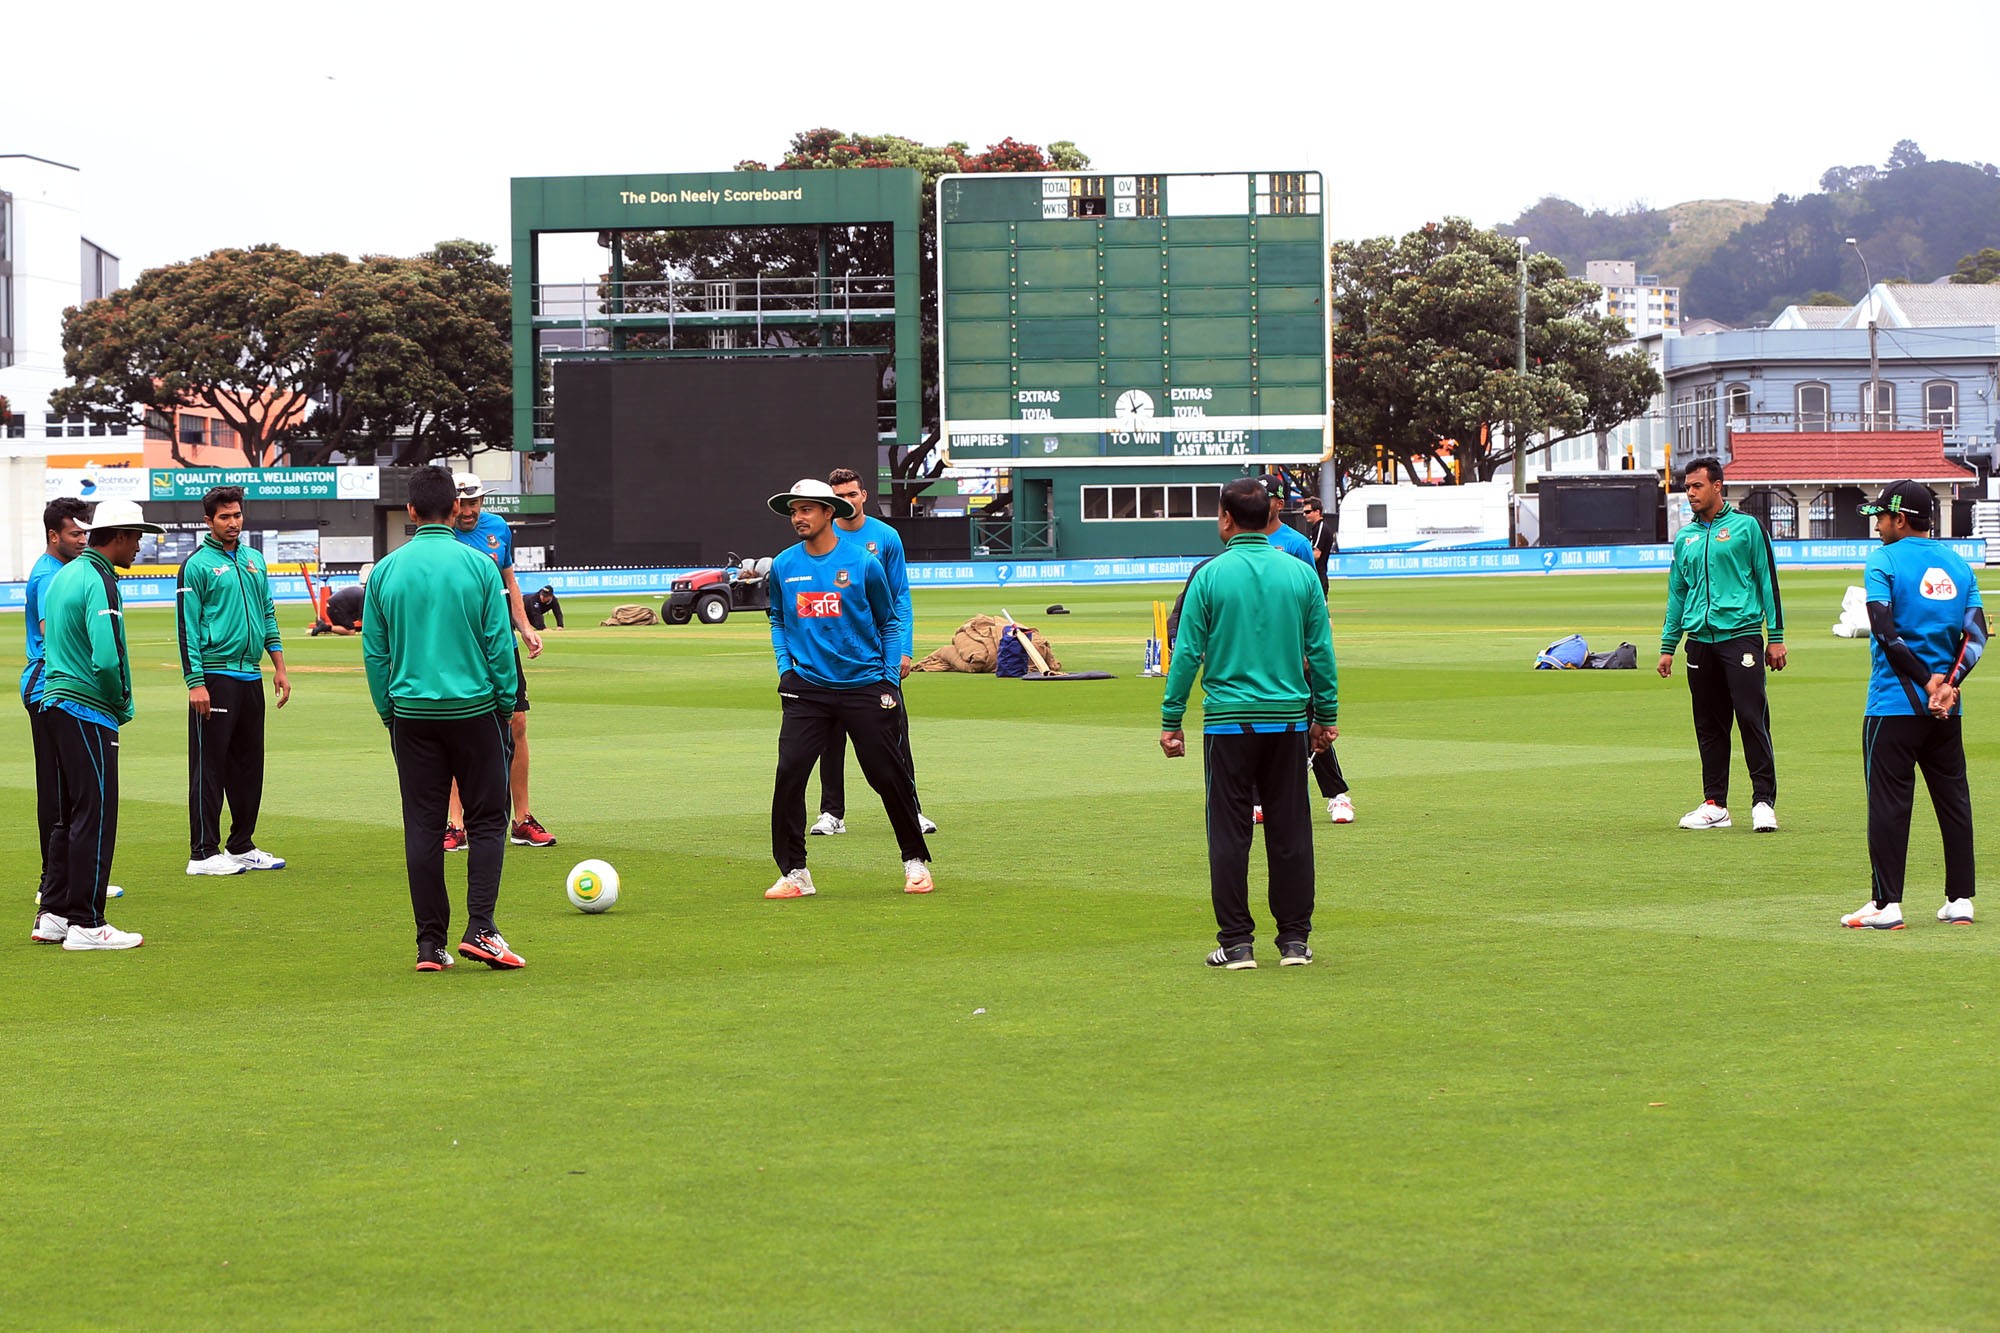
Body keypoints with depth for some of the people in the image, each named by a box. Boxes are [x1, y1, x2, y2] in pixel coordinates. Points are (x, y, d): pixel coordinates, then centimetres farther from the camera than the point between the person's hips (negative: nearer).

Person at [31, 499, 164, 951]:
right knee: (95, 817, -6)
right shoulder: (99, 582, -15)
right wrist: (122, 706, -8)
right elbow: (107, 659, -25)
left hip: (56, 704, 10)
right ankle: (85, 924, -5)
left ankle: (53, 915, 17)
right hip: (88, 712, -10)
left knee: (70, 816, 15)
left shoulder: (65, 575, 14)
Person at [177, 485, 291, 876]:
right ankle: (203, 853, -3)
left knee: (249, 764, 10)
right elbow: (187, 627, -9)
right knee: (210, 766, -5)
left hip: (251, 676, 7)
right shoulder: (197, 565, -5)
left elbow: (268, 614, 21)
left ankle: (242, 846, 18)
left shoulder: (254, 560, 15)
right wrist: (195, 683, -15)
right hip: (215, 675, -7)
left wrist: (279, 667, 14)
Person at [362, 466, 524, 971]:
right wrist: (507, 703, 6)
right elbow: (499, 644, -5)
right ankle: (480, 929, -7)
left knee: (422, 829, 6)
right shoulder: (478, 566, -7)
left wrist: (388, 712, 14)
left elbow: (374, 652, 5)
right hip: (474, 708, -2)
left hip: (412, 714, 2)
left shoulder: (387, 571, 1)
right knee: (487, 820, 7)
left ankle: (431, 944, 6)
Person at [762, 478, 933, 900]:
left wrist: (891, 680, 0)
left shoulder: (863, 563, -3)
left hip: (865, 687, -2)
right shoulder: (783, 566, 5)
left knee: (890, 776, 1)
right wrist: (785, 665, 6)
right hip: (806, 689, 2)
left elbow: (889, 622, 8)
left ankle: (915, 862, 18)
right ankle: (793, 874, -2)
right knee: (789, 774, -11)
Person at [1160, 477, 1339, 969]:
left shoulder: (1210, 575, -5)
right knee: (1290, 833, 8)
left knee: (1229, 835, 3)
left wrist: (1171, 720, 2)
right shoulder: (1300, 574, 2)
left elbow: (1188, 652, -4)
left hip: (1228, 721, -2)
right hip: (1289, 720, 2)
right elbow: (1321, 652, 6)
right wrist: (1325, 716, 15)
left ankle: (1236, 942, 3)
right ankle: (1295, 939, 11)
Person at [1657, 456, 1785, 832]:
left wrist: (1776, 637, -3)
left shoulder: (1746, 527, 3)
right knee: (1709, 726, 6)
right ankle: (1715, 804, 12)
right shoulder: (1685, 538, 17)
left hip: (1741, 635, -5)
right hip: (1700, 639, 5)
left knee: (1752, 719, -11)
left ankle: (1764, 801, -7)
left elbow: (1768, 582, 2)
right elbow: (1677, 595, 22)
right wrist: (1667, 646, 16)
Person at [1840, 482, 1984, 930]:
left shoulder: (1884, 561, -6)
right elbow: (1977, 634, 2)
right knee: (1954, 800, 10)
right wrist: (1948, 684, -7)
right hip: (1947, 709, 5)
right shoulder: (1958, 565, 11)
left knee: (1888, 801, -3)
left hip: (1894, 704, -5)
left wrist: (1926, 680, -14)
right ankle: (1960, 901, 12)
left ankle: (1886, 903, -5)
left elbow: (1885, 630, -17)